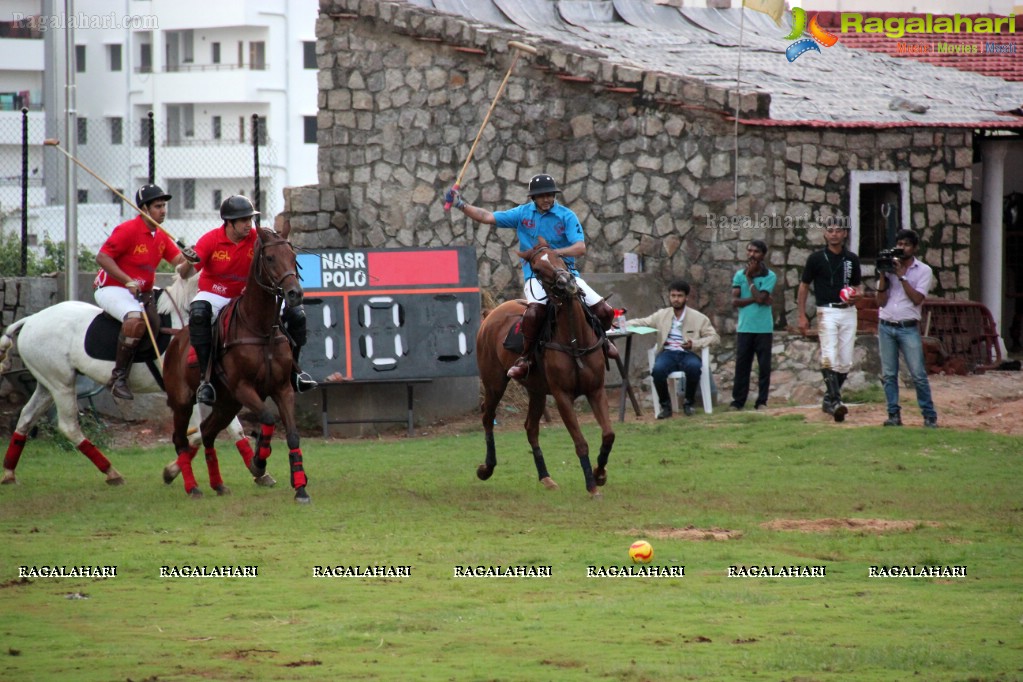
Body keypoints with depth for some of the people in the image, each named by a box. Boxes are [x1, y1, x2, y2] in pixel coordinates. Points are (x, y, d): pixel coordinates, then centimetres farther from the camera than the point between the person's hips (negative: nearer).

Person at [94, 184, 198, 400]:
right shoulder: (128, 230, -12)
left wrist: (188, 261, -21)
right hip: (112, 289, -9)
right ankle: (119, 377, -31)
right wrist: (129, 282, -22)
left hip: (144, 293, 9)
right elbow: (102, 257, -18)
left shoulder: (161, 237, 10)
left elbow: (181, 268, 5)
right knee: (136, 319, -35)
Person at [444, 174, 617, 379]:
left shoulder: (567, 216, -1)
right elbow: (488, 218, 8)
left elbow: (580, 248, -11)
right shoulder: (523, 214, 6)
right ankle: (526, 359, -16)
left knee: (604, 311, -10)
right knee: (534, 311, -35)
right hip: (536, 275, -1)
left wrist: (554, 252, -26)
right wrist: (460, 204, 2)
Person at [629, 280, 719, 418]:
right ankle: (665, 405, -10)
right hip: (668, 354, 1)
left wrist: (695, 344, -12)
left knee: (694, 367, -37)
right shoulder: (662, 315, 13)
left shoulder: (698, 318, 6)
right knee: (658, 369, -34)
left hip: (688, 354, -1)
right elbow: (641, 323, 13)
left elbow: (714, 337, 5)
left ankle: (688, 403, -11)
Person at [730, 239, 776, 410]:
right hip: (744, 328, 2)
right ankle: (738, 401, 5)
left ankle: (762, 401, 6)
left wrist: (750, 278, -6)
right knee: (741, 365, 2)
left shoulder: (769, 277, 0)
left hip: (764, 329, -2)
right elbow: (734, 301, -2)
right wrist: (756, 300, -13)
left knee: (764, 366, 0)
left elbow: (760, 297, -13)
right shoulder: (739, 275, 7)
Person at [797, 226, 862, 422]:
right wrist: (802, 316, 0)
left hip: (848, 312, 4)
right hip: (827, 312, -4)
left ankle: (829, 399, 19)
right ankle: (835, 401, -25)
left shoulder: (852, 259, 11)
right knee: (829, 358, -19)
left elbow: (858, 284, 21)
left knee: (845, 362, 4)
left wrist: (858, 294, -4)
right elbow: (804, 286, 6)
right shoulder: (817, 258, 1)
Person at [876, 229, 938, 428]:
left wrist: (901, 276, -10)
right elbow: (881, 301, 8)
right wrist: (883, 277, -4)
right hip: (886, 327, 3)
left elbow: (917, 299, -10)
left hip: (908, 328, -3)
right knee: (888, 374, 2)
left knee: (918, 374, -7)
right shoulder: (890, 268, 12)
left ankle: (929, 415, -2)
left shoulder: (923, 271, 3)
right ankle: (894, 414, 8)